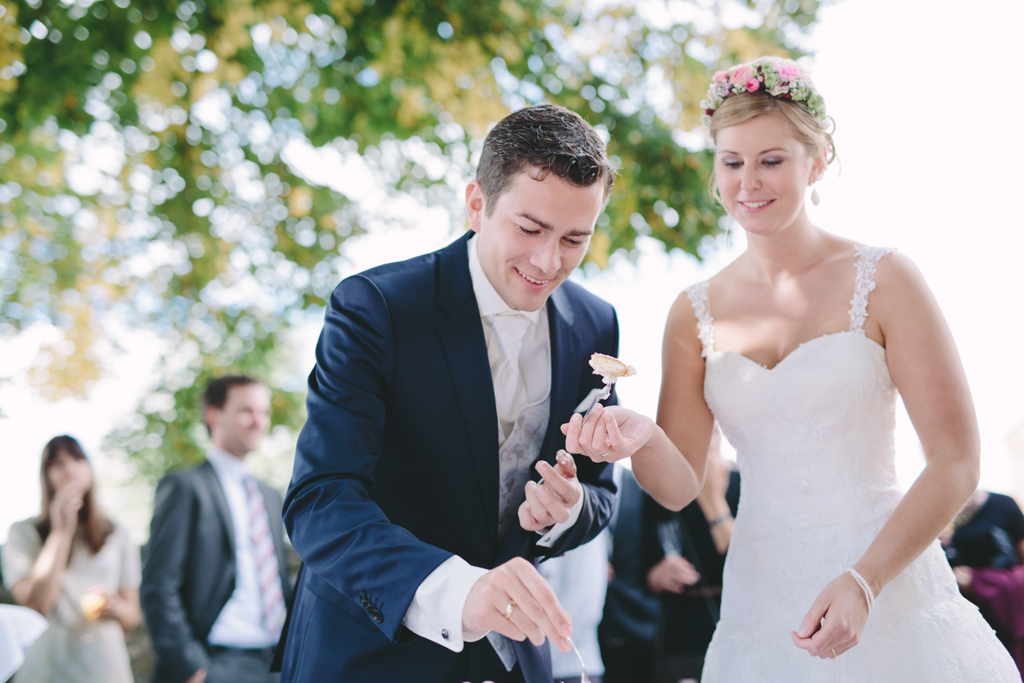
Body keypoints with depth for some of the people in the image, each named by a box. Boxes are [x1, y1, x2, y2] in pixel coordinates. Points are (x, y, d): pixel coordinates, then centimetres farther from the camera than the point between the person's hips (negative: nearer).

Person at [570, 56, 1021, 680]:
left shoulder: (883, 279, -5)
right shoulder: (696, 313, 5)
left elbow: (957, 461, -9)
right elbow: (680, 480, 1)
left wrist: (864, 581, -19)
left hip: (889, 593, -3)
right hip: (760, 609, 3)